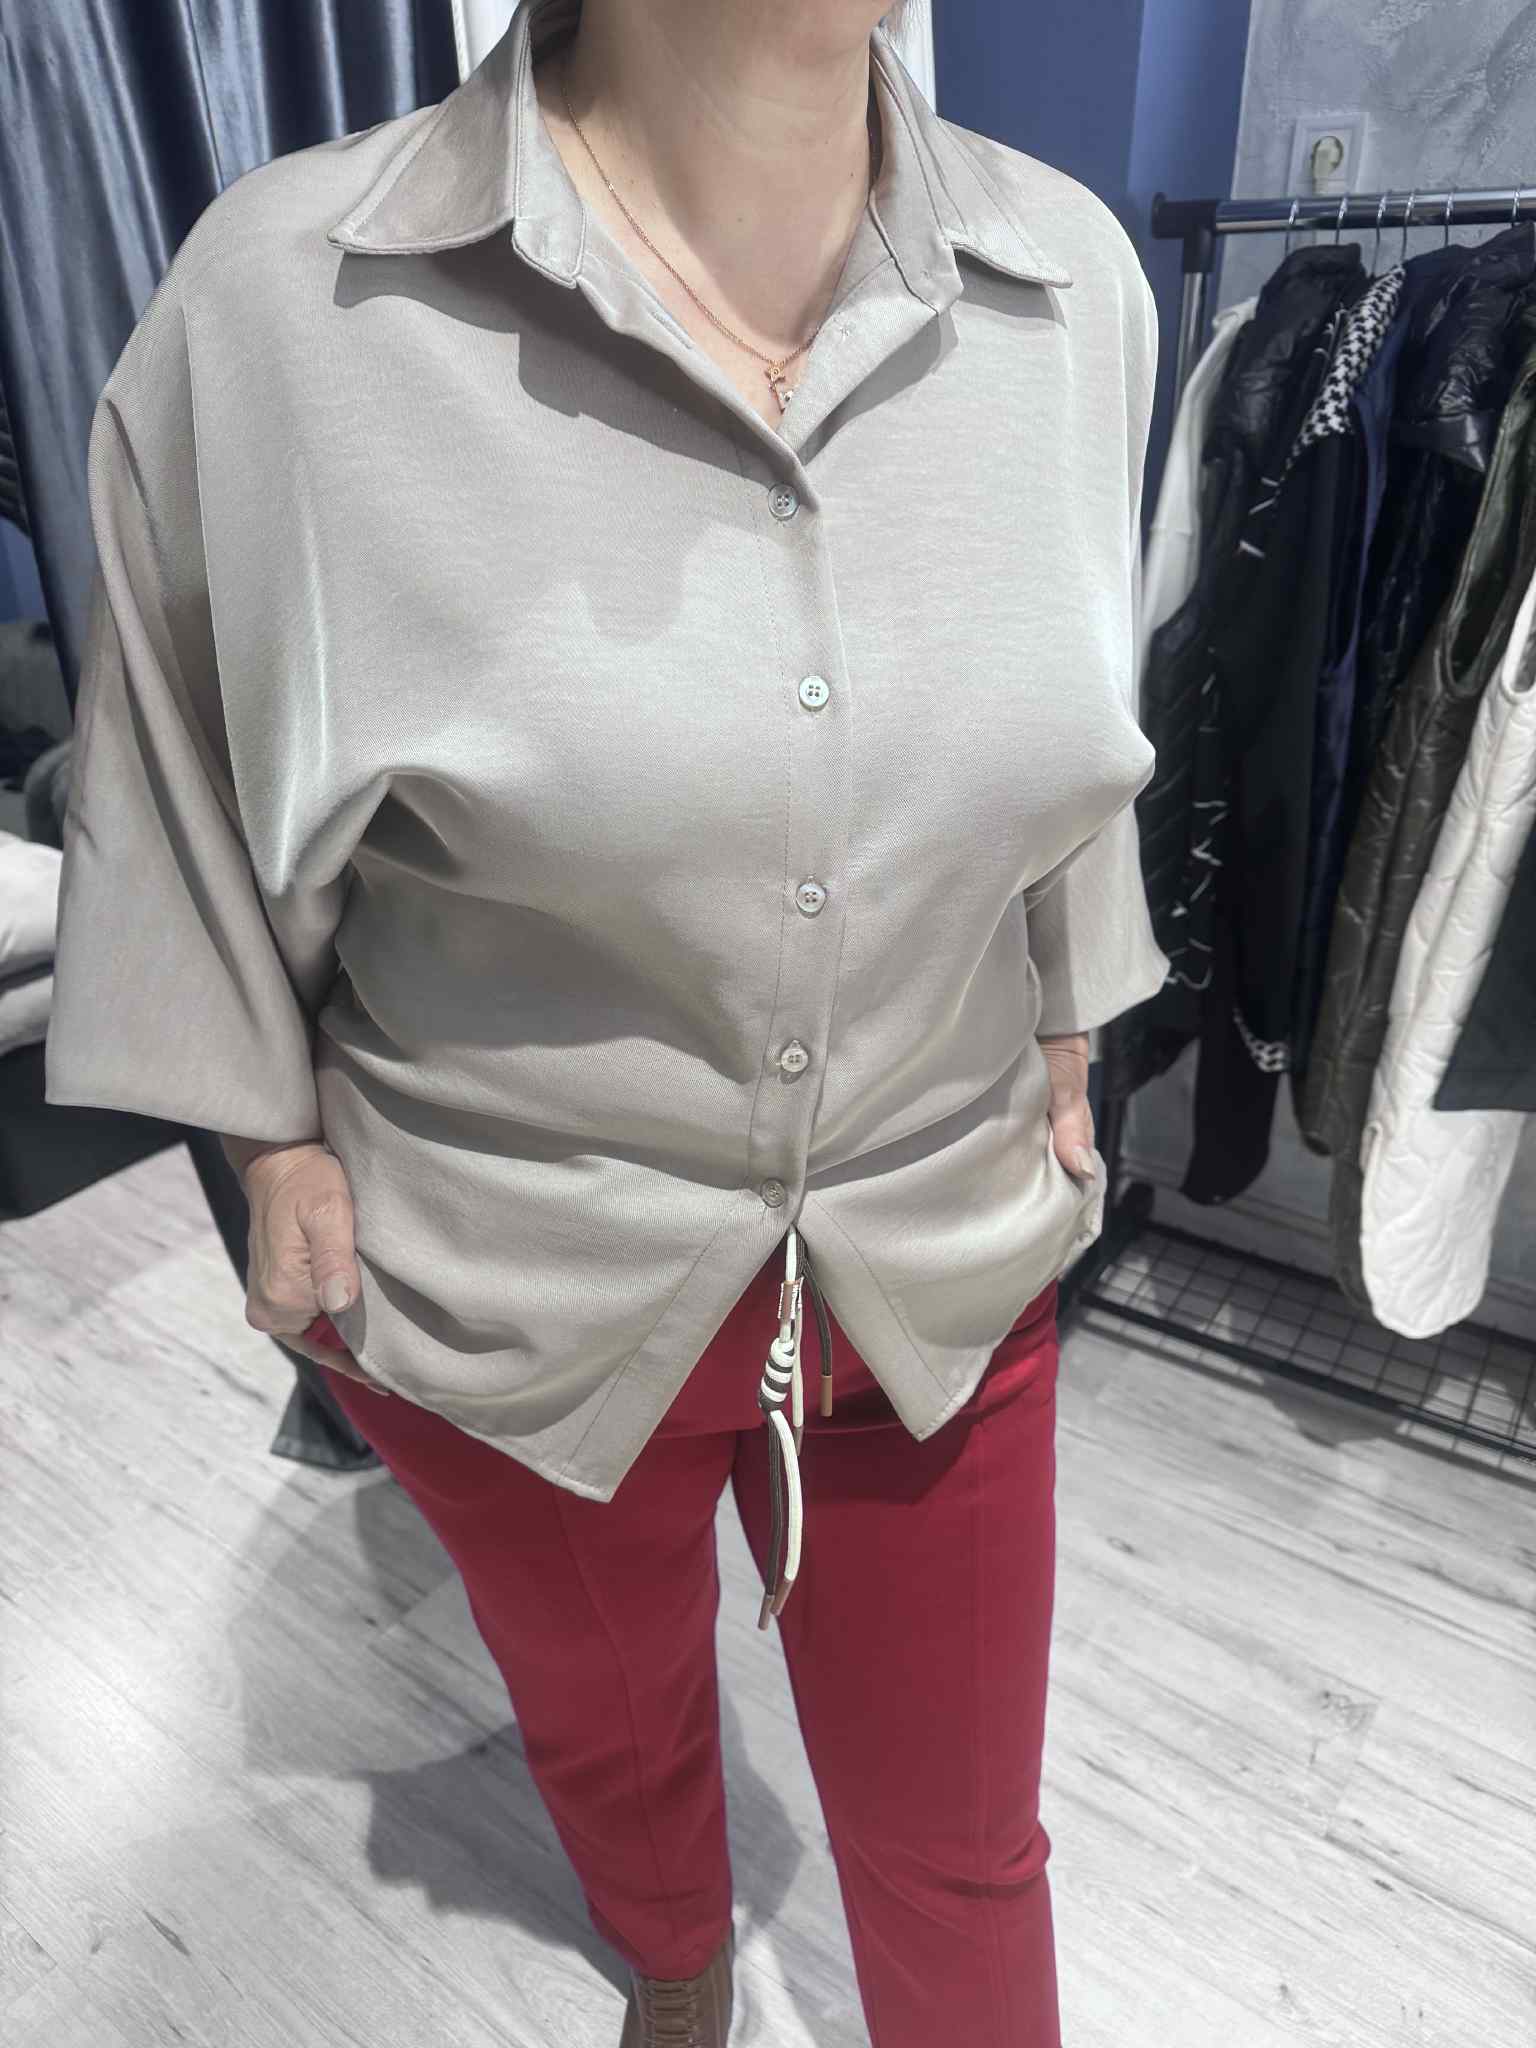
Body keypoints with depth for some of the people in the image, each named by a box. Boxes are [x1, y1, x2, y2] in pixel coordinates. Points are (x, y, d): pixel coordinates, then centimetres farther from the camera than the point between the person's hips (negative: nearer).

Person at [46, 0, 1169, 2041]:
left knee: (958, 1834, 21)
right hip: (514, 1274, 0)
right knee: (610, 1729, 30)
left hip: (945, 1252, 2)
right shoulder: (286, 296, -16)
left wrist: (1065, 1059, 12)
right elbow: (187, 771, -3)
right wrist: (281, 1144, -1)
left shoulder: (1075, 278, -7)